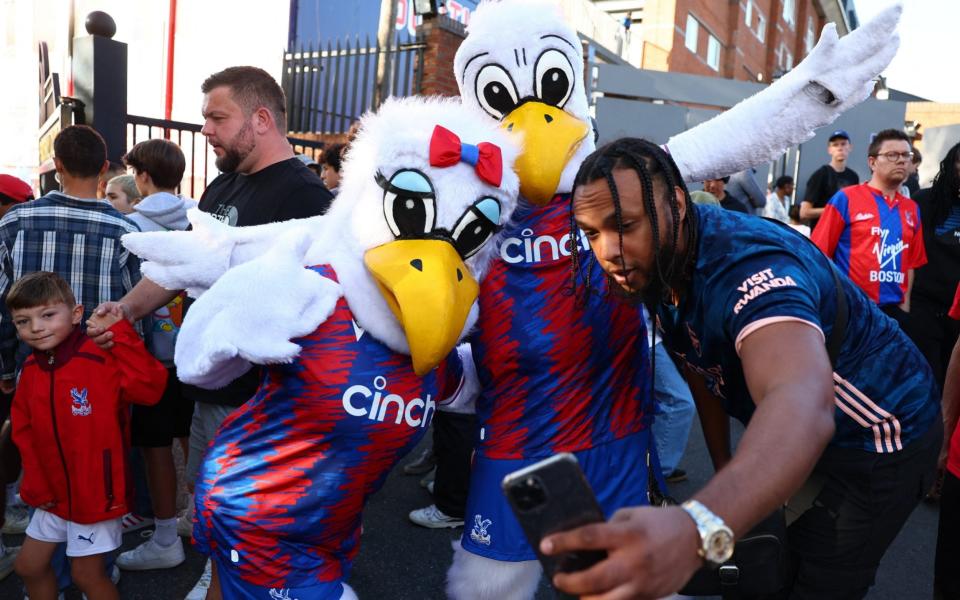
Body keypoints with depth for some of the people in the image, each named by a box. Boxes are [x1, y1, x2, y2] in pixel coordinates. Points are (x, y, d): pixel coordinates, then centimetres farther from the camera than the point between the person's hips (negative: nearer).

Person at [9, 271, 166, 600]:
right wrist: (35, 485, 4)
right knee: (28, 566, 21)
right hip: (53, 493, 7)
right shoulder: (30, 370, 1)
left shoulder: (101, 358, -20)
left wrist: (119, 333, -36)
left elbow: (149, 387, -36)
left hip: (96, 492, -7)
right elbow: (24, 433, 9)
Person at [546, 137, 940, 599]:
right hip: (792, 438, 7)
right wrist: (724, 471, 6)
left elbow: (803, 404, -56)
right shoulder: (657, 266, -10)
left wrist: (698, 528, -73)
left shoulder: (748, 263, -37)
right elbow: (703, 372, 4)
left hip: (878, 438, -7)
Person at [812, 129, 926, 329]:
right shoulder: (845, 199, -5)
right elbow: (819, 253, -6)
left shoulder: (912, 209, 10)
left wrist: (905, 305, 8)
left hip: (894, 311, 5)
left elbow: (911, 263, 14)